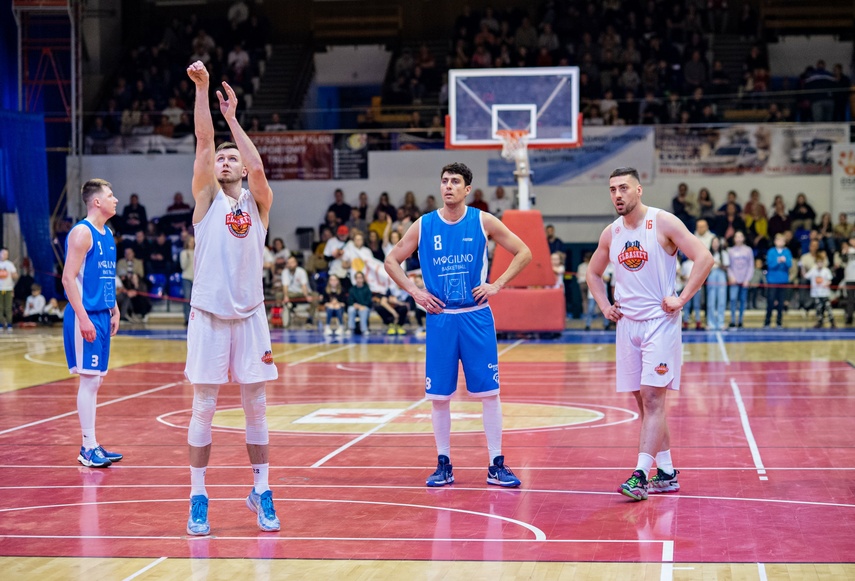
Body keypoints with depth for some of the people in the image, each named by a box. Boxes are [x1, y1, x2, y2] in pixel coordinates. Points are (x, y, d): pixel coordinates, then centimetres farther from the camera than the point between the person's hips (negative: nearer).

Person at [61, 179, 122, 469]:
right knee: (89, 379, -7)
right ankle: (89, 448, -3)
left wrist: (114, 310, 16)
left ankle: (91, 445, 16)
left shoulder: (107, 234, 15)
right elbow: (68, 277, -17)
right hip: (85, 315, -9)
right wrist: (83, 317, -21)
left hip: (102, 315, 9)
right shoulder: (82, 232, -12)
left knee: (96, 379, 11)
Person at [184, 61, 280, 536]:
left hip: (250, 314, 1)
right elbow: (204, 141, -6)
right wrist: (202, 88, -14)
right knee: (204, 408, 2)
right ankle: (198, 498, 8)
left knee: (256, 407, 6)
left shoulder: (259, 202, 7)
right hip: (209, 314, -1)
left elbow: (257, 167, -14)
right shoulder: (207, 198, 5)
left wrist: (232, 117, -10)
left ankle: (261, 492, 16)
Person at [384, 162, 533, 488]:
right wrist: (414, 291, -2)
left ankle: (496, 466, 7)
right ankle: (443, 465, 15)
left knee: (489, 392, -1)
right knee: (439, 395, 3)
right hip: (440, 319, 1)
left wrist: (498, 284, -7)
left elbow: (524, 253, 3)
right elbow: (392, 260, 10)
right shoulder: (424, 226, 1)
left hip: (476, 317, -1)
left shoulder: (483, 221, -2)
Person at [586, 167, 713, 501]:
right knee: (644, 401, 9)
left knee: (653, 398, -12)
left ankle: (641, 474, -16)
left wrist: (681, 299, -15)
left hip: (659, 321, -6)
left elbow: (704, 258, -13)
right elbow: (593, 272, 24)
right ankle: (666, 474, 18)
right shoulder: (611, 234, 8)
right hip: (627, 323, 6)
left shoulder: (663, 223, -8)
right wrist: (604, 306, 10)